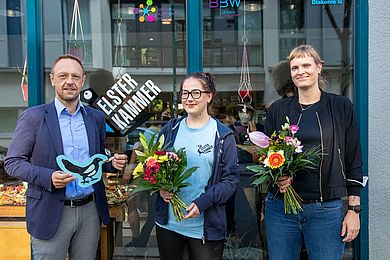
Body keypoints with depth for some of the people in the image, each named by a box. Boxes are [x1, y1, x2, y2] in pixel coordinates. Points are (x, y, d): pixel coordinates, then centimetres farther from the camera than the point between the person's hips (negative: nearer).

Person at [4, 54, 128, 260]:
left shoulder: (96, 117, 8)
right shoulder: (33, 117, -4)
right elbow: (12, 162, -4)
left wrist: (112, 162, -5)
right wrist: (48, 177, -20)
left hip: (90, 210, 4)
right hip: (50, 213, -3)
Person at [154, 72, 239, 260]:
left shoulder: (223, 136, -5)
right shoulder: (170, 129, 4)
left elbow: (231, 179, -7)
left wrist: (203, 202, -19)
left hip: (206, 226, -3)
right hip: (168, 222, 3)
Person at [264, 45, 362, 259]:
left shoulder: (340, 107, 2)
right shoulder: (278, 109, 6)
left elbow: (354, 162, 2)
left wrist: (354, 210, -1)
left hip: (326, 211, -1)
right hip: (280, 207, 2)